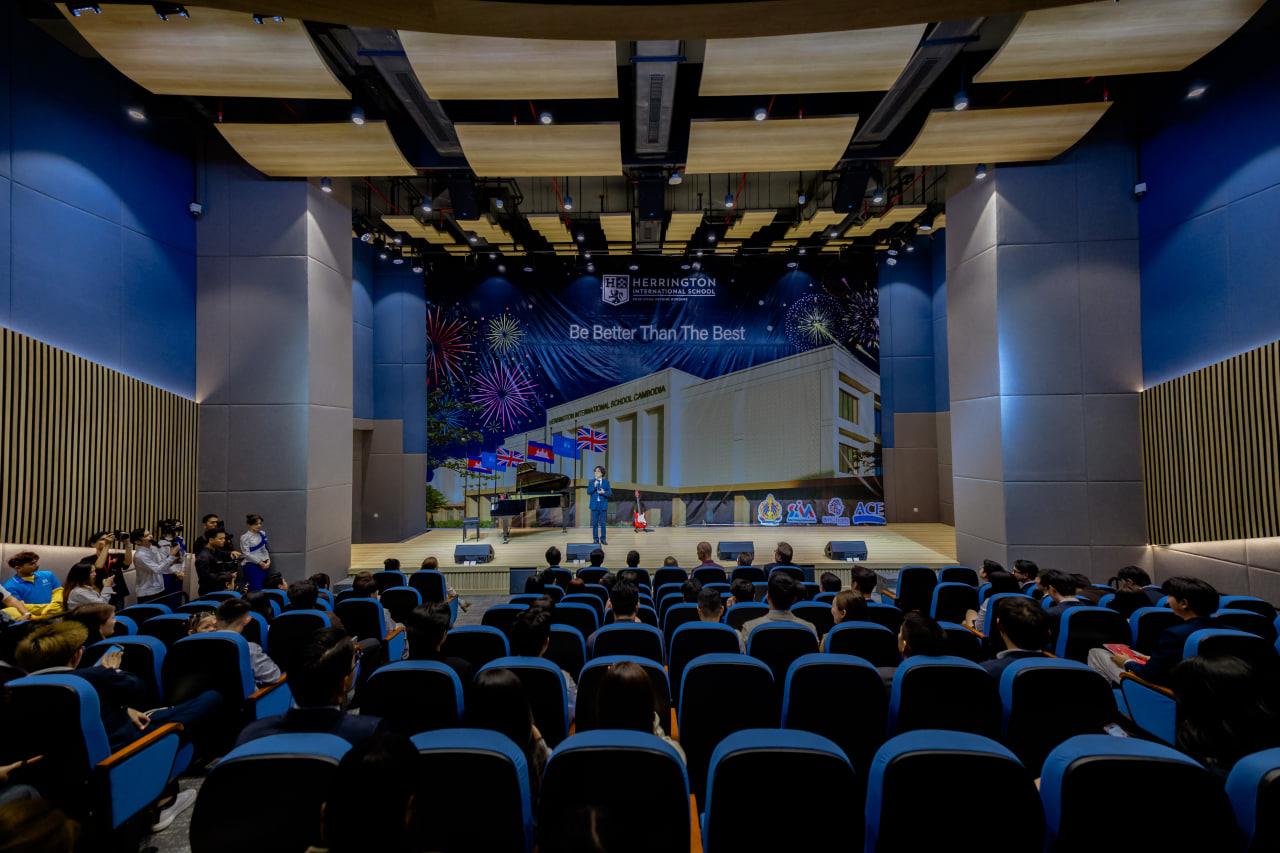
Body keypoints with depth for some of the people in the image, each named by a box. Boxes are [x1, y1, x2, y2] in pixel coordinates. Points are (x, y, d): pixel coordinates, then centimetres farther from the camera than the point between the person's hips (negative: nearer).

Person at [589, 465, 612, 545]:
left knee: (603, 523, 3)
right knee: (595, 523, 3)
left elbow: (610, 493, 0)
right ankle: (596, 539, 11)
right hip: (594, 504, 1)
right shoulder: (591, 482, 5)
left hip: (603, 504, -1)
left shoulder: (606, 482, 3)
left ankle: (603, 539, 12)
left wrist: (604, 492, -19)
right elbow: (588, 492, -6)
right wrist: (594, 486, -19)